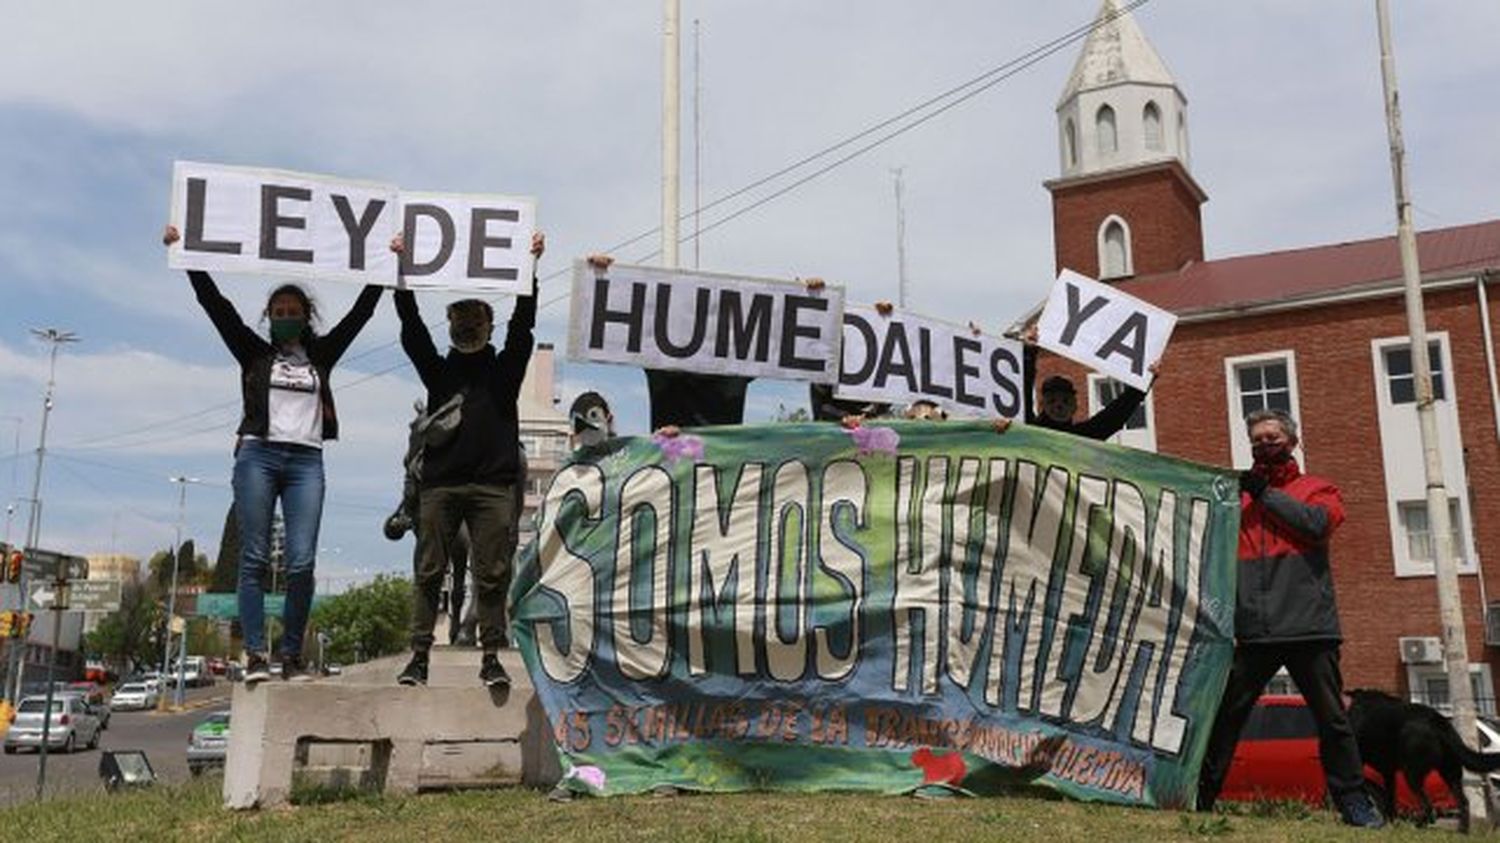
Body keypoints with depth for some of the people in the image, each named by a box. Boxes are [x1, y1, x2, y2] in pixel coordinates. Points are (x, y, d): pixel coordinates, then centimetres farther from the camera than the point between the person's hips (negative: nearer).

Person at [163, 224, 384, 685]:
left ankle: (293, 657, -2)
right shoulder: (254, 353, 13)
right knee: (254, 559, -5)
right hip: (258, 456, 0)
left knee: (302, 562, -9)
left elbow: (360, 312, 15)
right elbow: (215, 303, 8)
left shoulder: (321, 355, 16)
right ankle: (255, 655, -5)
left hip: (306, 461, 1)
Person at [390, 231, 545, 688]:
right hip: (440, 482, 1)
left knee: (493, 574, -1)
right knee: (429, 571, 0)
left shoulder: (505, 370, 14)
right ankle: (419, 655, 4)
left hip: (494, 485, -1)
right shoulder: (439, 370, 16)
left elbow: (522, 324, 4)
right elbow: (412, 328, 7)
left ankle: (491, 658, 4)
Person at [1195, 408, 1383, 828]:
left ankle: (1353, 803, 14)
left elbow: (1317, 522, -8)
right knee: (1225, 716, 2)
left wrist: (1265, 492, -5)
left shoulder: (1318, 489, 14)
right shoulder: (1238, 496, 19)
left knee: (1332, 719, 3)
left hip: (1309, 624, -1)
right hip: (1253, 630, 1)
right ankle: (1201, 798, 8)